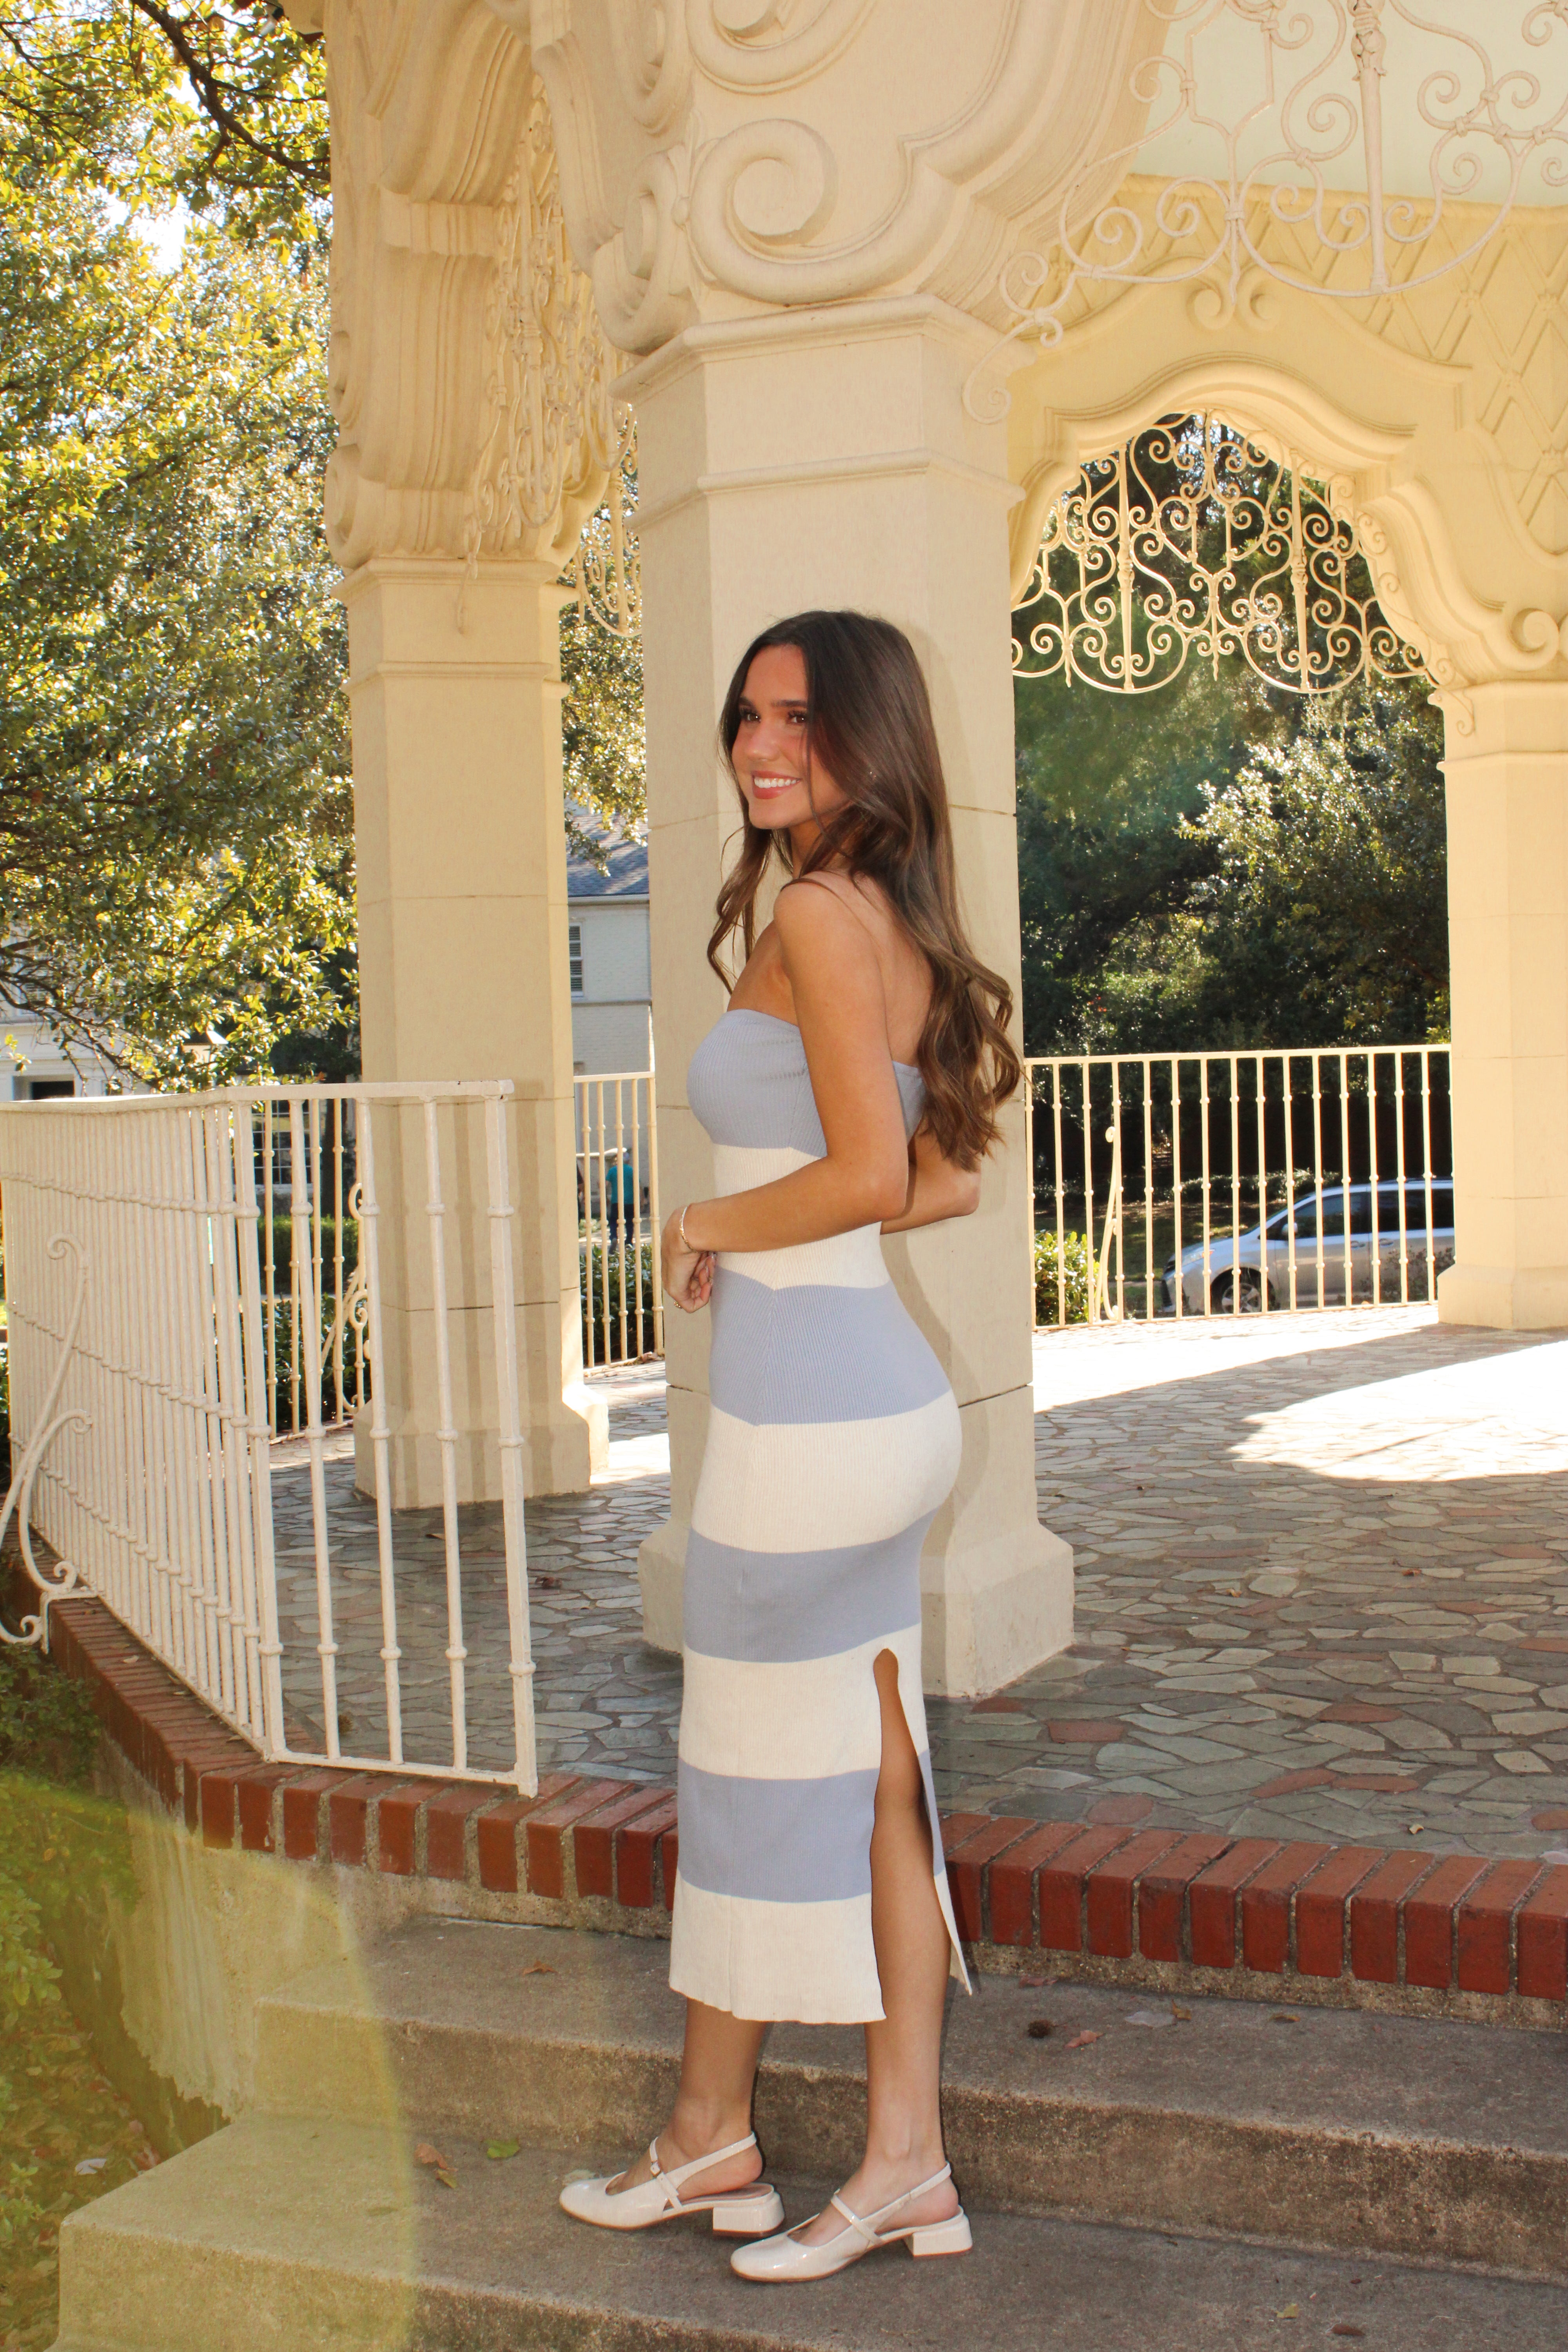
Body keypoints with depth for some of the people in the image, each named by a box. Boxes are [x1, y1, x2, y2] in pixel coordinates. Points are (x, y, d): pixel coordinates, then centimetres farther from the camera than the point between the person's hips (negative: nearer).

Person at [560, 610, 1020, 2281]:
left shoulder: (821, 914, -14)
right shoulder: (900, 924, 12)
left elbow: (867, 1171, -22)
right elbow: (951, 1178, 16)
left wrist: (706, 1224, -6)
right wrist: (748, 1229, 11)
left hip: (804, 1412, -9)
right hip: (886, 1394, 9)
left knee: (750, 1782, 9)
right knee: (874, 1788, 13)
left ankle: (709, 2138, 28)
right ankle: (906, 2164, 21)